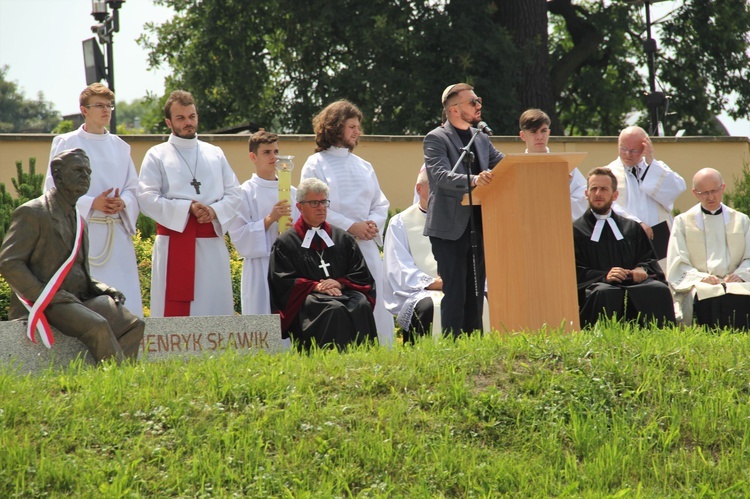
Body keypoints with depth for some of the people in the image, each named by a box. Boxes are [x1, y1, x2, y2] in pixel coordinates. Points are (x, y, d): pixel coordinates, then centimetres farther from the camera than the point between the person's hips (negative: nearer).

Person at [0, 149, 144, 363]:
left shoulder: (78, 219, 22)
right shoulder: (32, 213, -3)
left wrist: (103, 289, 8)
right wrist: (46, 295, -19)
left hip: (80, 298, 8)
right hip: (46, 303, -8)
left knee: (133, 324, -15)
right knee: (97, 327, -32)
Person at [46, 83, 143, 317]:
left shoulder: (120, 147, 15)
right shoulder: (65, 144, 2)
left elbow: (133, 188, 15)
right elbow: (53, 189, -4)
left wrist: (122, 203, -9)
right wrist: (92, 204, -16)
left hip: (117, 235, 4)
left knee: (125, 305, -1)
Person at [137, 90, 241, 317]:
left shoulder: (215, 154, 17)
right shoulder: (157, 156, 5)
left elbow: (234, 194, 12)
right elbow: (147, 199, -6)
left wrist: (214, 211, -9)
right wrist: (187, 209, -16)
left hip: (212, 245, 4)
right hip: (174, 244, -4)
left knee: (214, 307, 3)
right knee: (174, 312, -7)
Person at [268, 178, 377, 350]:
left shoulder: (343, 239, 23)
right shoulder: (285, 244, 13)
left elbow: (362, 276, 16)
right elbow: (283, 283, 3)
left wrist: (340, 283, -5)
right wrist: (315, 286, -12)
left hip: (343, 293, 3)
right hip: (307, 299, -3)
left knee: (361, 305, -32)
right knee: (334, 310, -36)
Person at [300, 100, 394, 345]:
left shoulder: (363, 166, 17)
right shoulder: (316, 164, 1)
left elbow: (381, 204, 18)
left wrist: (374, 223, -4)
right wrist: (350, 226, -13)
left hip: (367, 244, 5)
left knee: (377, 304, 1)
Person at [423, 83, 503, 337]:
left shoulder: (481, 138, 16)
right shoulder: (436, 139, -7)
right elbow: (441, 175, -22)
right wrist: (473, 180, -38)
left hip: (478, 226, 7)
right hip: (450, 227, -7)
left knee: (475, 292, 10)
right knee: (455, 292, -9)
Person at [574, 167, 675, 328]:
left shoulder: (632, 228, 27)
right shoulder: (576, 231, 14)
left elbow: (650, 259, 20)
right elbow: (576, 272, 3)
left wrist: (642, 269, -5)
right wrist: (604, 276, -16)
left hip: (634, 284, 3)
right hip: (595, 285, -3)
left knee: (659, 290, -30)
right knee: (605, 293, -40)